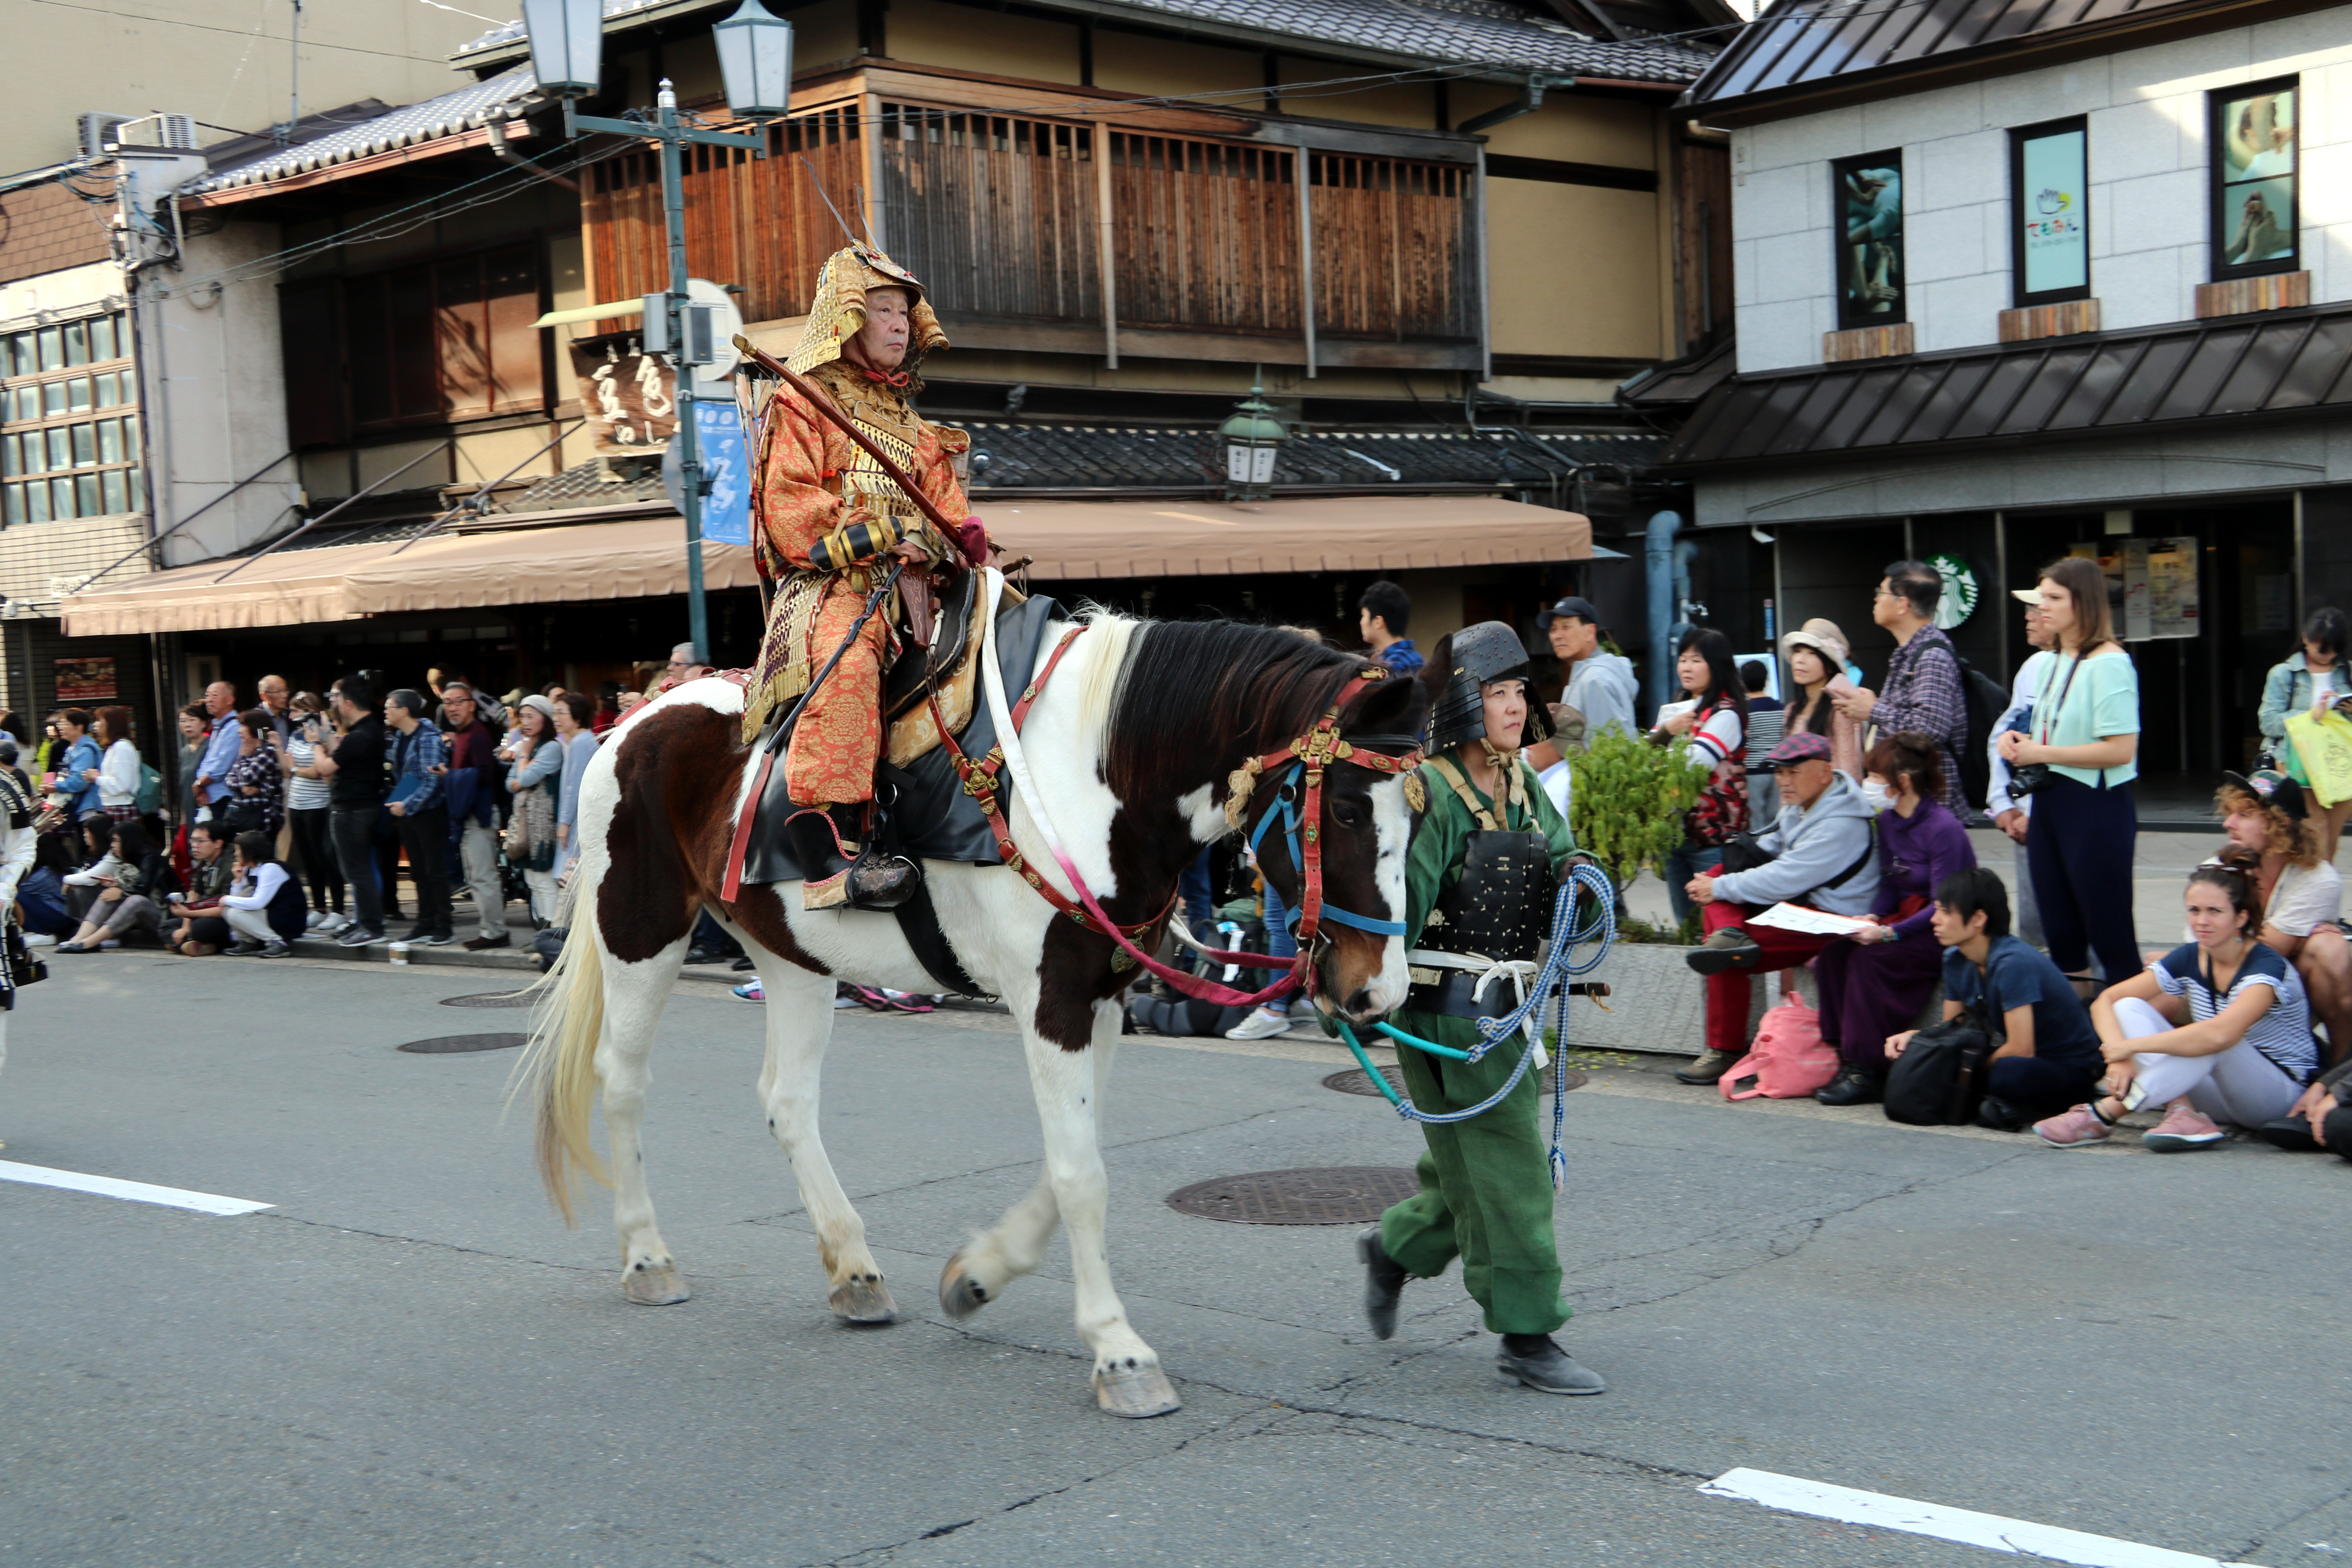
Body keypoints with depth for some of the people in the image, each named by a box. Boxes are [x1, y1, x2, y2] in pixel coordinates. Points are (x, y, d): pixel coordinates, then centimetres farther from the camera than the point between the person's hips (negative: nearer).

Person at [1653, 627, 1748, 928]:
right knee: (1685, 926, 11)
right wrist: (1666, 731, -8)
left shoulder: (1726, 713, -9)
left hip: (1714, 838, -8)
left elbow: (1693, 765, -19)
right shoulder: (1676, 710, 16)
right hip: (1675, 833, 8)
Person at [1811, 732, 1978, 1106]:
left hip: (1944, 935, -8)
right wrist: (1871, 918, -10)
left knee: (1873, 956, -29)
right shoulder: (1888, 821, 6)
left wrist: (1889, 933, -31)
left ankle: (1867, 1072, -23)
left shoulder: (1943, 828, -19)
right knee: (1834, 950, -15)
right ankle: (1844, 1057, -13)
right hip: (1907, 918, 8)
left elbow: (1943, 907, -22)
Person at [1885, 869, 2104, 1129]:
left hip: (2072, 1069, -9)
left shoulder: (2013, 963, -25)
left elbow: (2021, 1049, -28)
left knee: (2009, 1073, -43)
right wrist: (1913, 1036, -8)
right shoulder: (1956, 960, 0)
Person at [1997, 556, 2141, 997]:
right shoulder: (2053, 662, 13)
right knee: (2059, 931, 14)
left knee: (2110, 933, -3)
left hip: (2096, 808, -9)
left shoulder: (2108, 663, -15)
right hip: (2049, 806, 9)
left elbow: (2120, 749, -22)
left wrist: (2043, 754, -18)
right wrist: (2017, 741, 6)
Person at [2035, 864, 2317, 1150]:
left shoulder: (2267, 967, -21)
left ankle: (2105, 1114, -36)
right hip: (2220, 1097, 6)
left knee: (2213, 1039, -37)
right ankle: (2183, 1112, -32)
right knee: (2129, 1007, -11)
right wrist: (2119, 1058, -26)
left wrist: (2131, 1046, -33)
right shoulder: (2189, 959, -2)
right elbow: (2105, 1001, -6)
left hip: (2283, 1091, -6)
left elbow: (2220, 1035, -39)